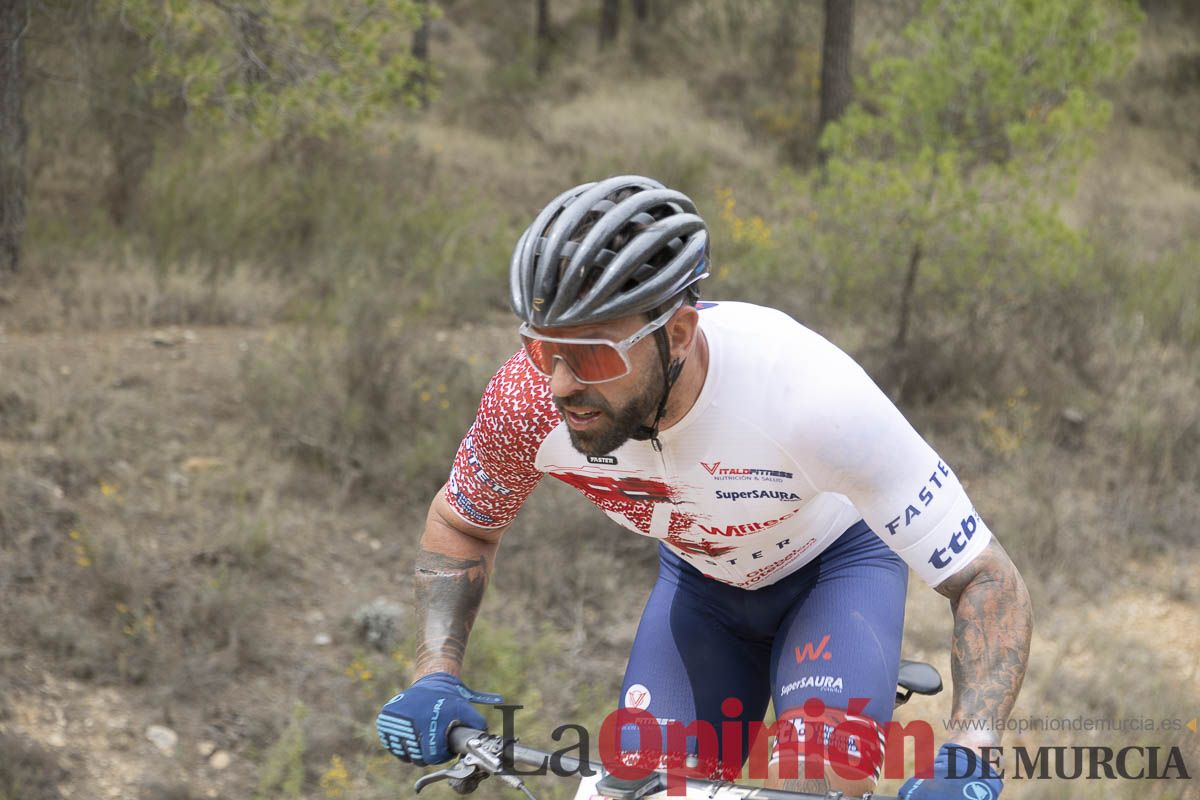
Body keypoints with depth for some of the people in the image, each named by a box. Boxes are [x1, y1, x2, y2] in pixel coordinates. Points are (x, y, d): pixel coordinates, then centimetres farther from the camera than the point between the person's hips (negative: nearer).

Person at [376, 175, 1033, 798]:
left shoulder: (809, 393, -41)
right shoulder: (529, 397, -30)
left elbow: (987, 579, -34)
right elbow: (459, 524, -5)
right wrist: (435, 679, -22)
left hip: (838, 563, -3)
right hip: (699, 576, 4)